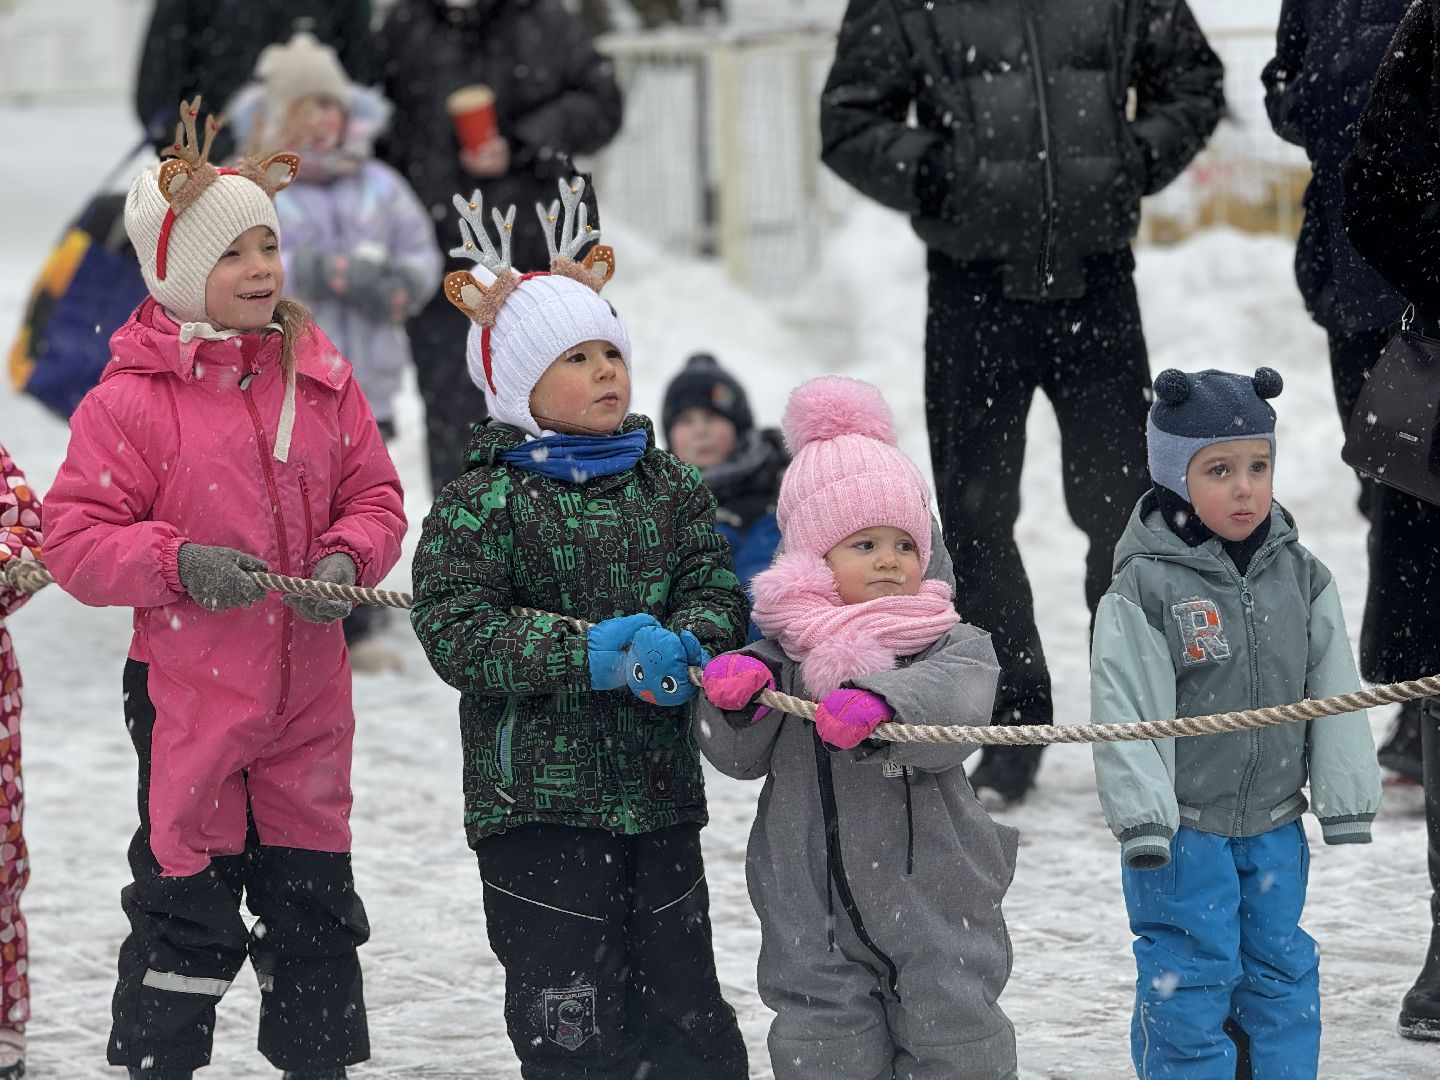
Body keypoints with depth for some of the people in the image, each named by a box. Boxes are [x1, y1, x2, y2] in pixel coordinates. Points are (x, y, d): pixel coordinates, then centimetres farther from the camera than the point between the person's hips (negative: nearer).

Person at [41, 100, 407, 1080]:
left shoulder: (323, 381, 5)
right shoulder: (130, 399, -9)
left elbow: (374, 498, 12)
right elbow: (76, 539, -9)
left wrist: (348, 559, -9)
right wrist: (176, 564, -22)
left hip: (307, 691, 4)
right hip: (188, 694, -4)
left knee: (315, 903, 13)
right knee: (186, 903, 3)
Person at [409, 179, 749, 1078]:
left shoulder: (668, 487, 9)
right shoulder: (482, 502, -7)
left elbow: (715, 585, 4)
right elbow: (455, 631, -15)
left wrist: (687, 642, -20)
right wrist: (586, 655, -23)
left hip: (660, 792, 5)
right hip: (539, 800, -4)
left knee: (684, 1002, 11)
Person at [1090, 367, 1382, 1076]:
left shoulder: (1300, 576, 1)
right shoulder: (1146, 586, -13)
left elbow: (1334, 690, 5)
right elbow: (1125, 708, -15)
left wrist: (1346, 802, 1)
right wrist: (1140, 818, -20)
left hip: (1273, 824, 5)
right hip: (1183, 827, -5)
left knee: (1281, 969, 14)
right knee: (1190, 979, 0)